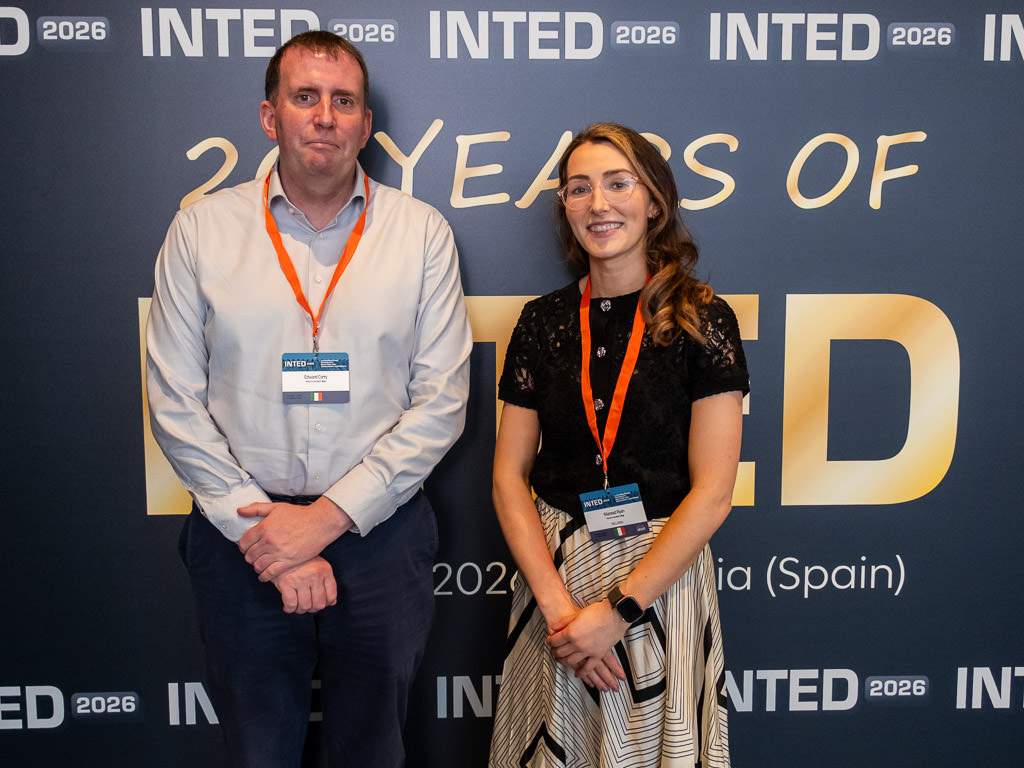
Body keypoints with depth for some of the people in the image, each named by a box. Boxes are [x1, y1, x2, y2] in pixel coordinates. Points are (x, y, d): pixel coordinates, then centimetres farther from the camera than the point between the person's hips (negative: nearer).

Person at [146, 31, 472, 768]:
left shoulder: (422, 231, -1)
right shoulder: (202, 228, 1)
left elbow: (441, 401, -5)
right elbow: (175, 402, -1)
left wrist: (328, 516, -11)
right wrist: (261, 530, -9)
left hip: (381, 534, 0)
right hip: (241, 535, 1)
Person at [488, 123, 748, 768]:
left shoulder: (703, 320, -8)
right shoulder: (544, 321, 2)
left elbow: (712, 492, -11)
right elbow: (509, 474, 1)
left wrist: (618, 610, -14)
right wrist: (556, 601, -10)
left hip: (662, 572, -2)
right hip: (553, 568, 3)